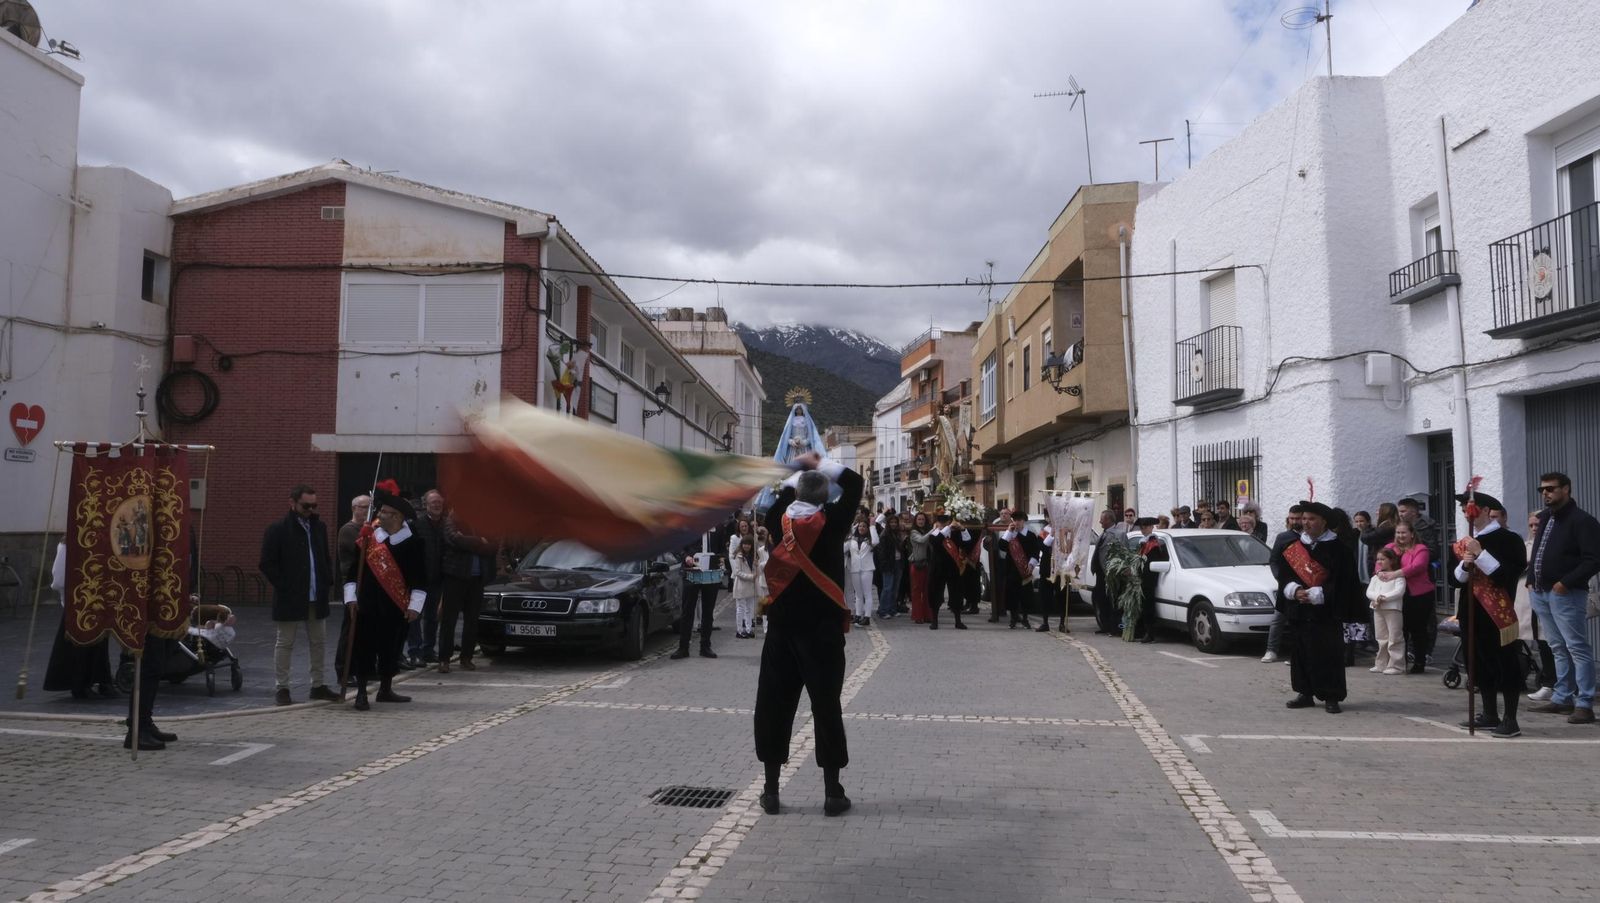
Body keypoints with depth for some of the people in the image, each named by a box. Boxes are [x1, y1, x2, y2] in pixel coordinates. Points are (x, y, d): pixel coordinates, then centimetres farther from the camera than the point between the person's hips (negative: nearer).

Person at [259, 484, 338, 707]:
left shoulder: (319, 527, 10)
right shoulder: (278, 530, -8)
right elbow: (266, 564, -9)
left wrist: (327, 581, 5)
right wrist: (283, 586, -14)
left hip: (317, 597, 6)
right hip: (290, 598, -6)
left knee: (318, 642, 10)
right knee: (285, 643, 4)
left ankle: (318, 685, 19)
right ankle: (281, 688, 11)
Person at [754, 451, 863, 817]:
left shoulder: (779, 520, -1)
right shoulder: (832, 521, -8)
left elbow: (781, 496, 22)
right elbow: (854, 482, 5)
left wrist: (801, 470, 24)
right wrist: (820, 465, 12)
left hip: (782, 627, 3)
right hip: (823, 628, -2)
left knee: (774, 704, 8)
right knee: (826, 706, 3)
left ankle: (770, 789, 13)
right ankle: (832, 792, 7)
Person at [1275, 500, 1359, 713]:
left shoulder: (1337, 549, -5)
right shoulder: (1293, 547, 10)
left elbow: (1342, 582, -9)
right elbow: (1284, 575, 10)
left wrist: (1315, 595, -16)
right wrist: (1294, 590, -10)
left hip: (1326, 612, -5)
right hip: (1298, 611, 5)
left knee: (1329, 655, -2)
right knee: (1301, 654, 8)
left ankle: (1331, 697, 7)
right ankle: (1305, 693, 18)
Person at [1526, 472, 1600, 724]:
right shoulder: (1545, 518, 16)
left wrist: (1566, 583, -20)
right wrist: (1533, 579, 12)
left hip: (1565, 594, -8)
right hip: (1541, 592, 8)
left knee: (1577, 649, -6)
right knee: (1558, 649, 13)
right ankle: (1562, 698, 19)